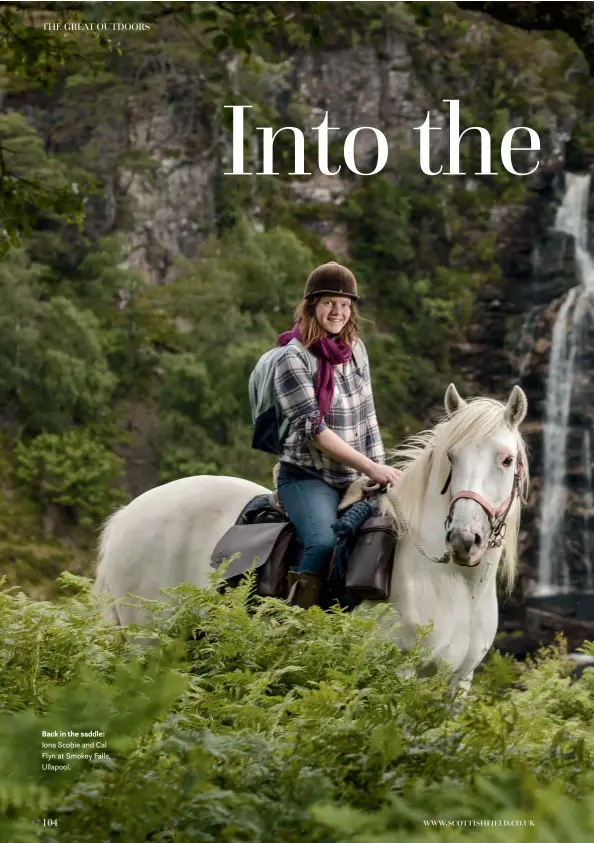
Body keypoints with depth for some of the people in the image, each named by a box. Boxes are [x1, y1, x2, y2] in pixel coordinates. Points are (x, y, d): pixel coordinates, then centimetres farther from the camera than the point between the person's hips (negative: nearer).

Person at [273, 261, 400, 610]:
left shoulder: (355, 349, 8)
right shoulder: (295, 358, -11)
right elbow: (314, 429, -17)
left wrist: (381, 469, 4)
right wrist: (370, 468, -21)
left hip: (354, 479, 7)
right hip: (308, 477, -7)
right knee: (325, 544, -30)